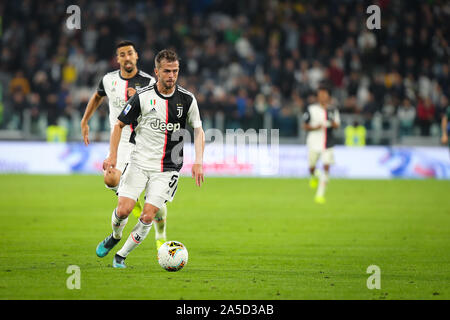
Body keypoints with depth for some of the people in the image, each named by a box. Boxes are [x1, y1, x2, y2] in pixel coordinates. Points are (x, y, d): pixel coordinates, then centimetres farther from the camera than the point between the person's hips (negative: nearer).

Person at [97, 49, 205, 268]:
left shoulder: (187, 99, -2)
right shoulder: (143, 97, -5)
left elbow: (198, 130, 6)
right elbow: (119, 125, 4)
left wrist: (198, 162, -7)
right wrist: (113, 155, -8)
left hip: (168, 169, 0)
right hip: (139, 163, 0)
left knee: (148, 215, -10)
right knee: (123, 209, -10)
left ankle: (121, 256, 8)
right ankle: (115, 237, 25)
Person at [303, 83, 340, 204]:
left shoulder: (333, 110, 5)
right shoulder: (311, 109, -1)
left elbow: (337, 125, 12)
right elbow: (305, 126, 3)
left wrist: (332, 124, -11)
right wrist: (314, 128, -16)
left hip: (328, 144, 1)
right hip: (314, 143, -1)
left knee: (326, 167, -11)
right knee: (311, 167, 4)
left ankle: (320, 194, -6)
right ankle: (315, 176, 43)